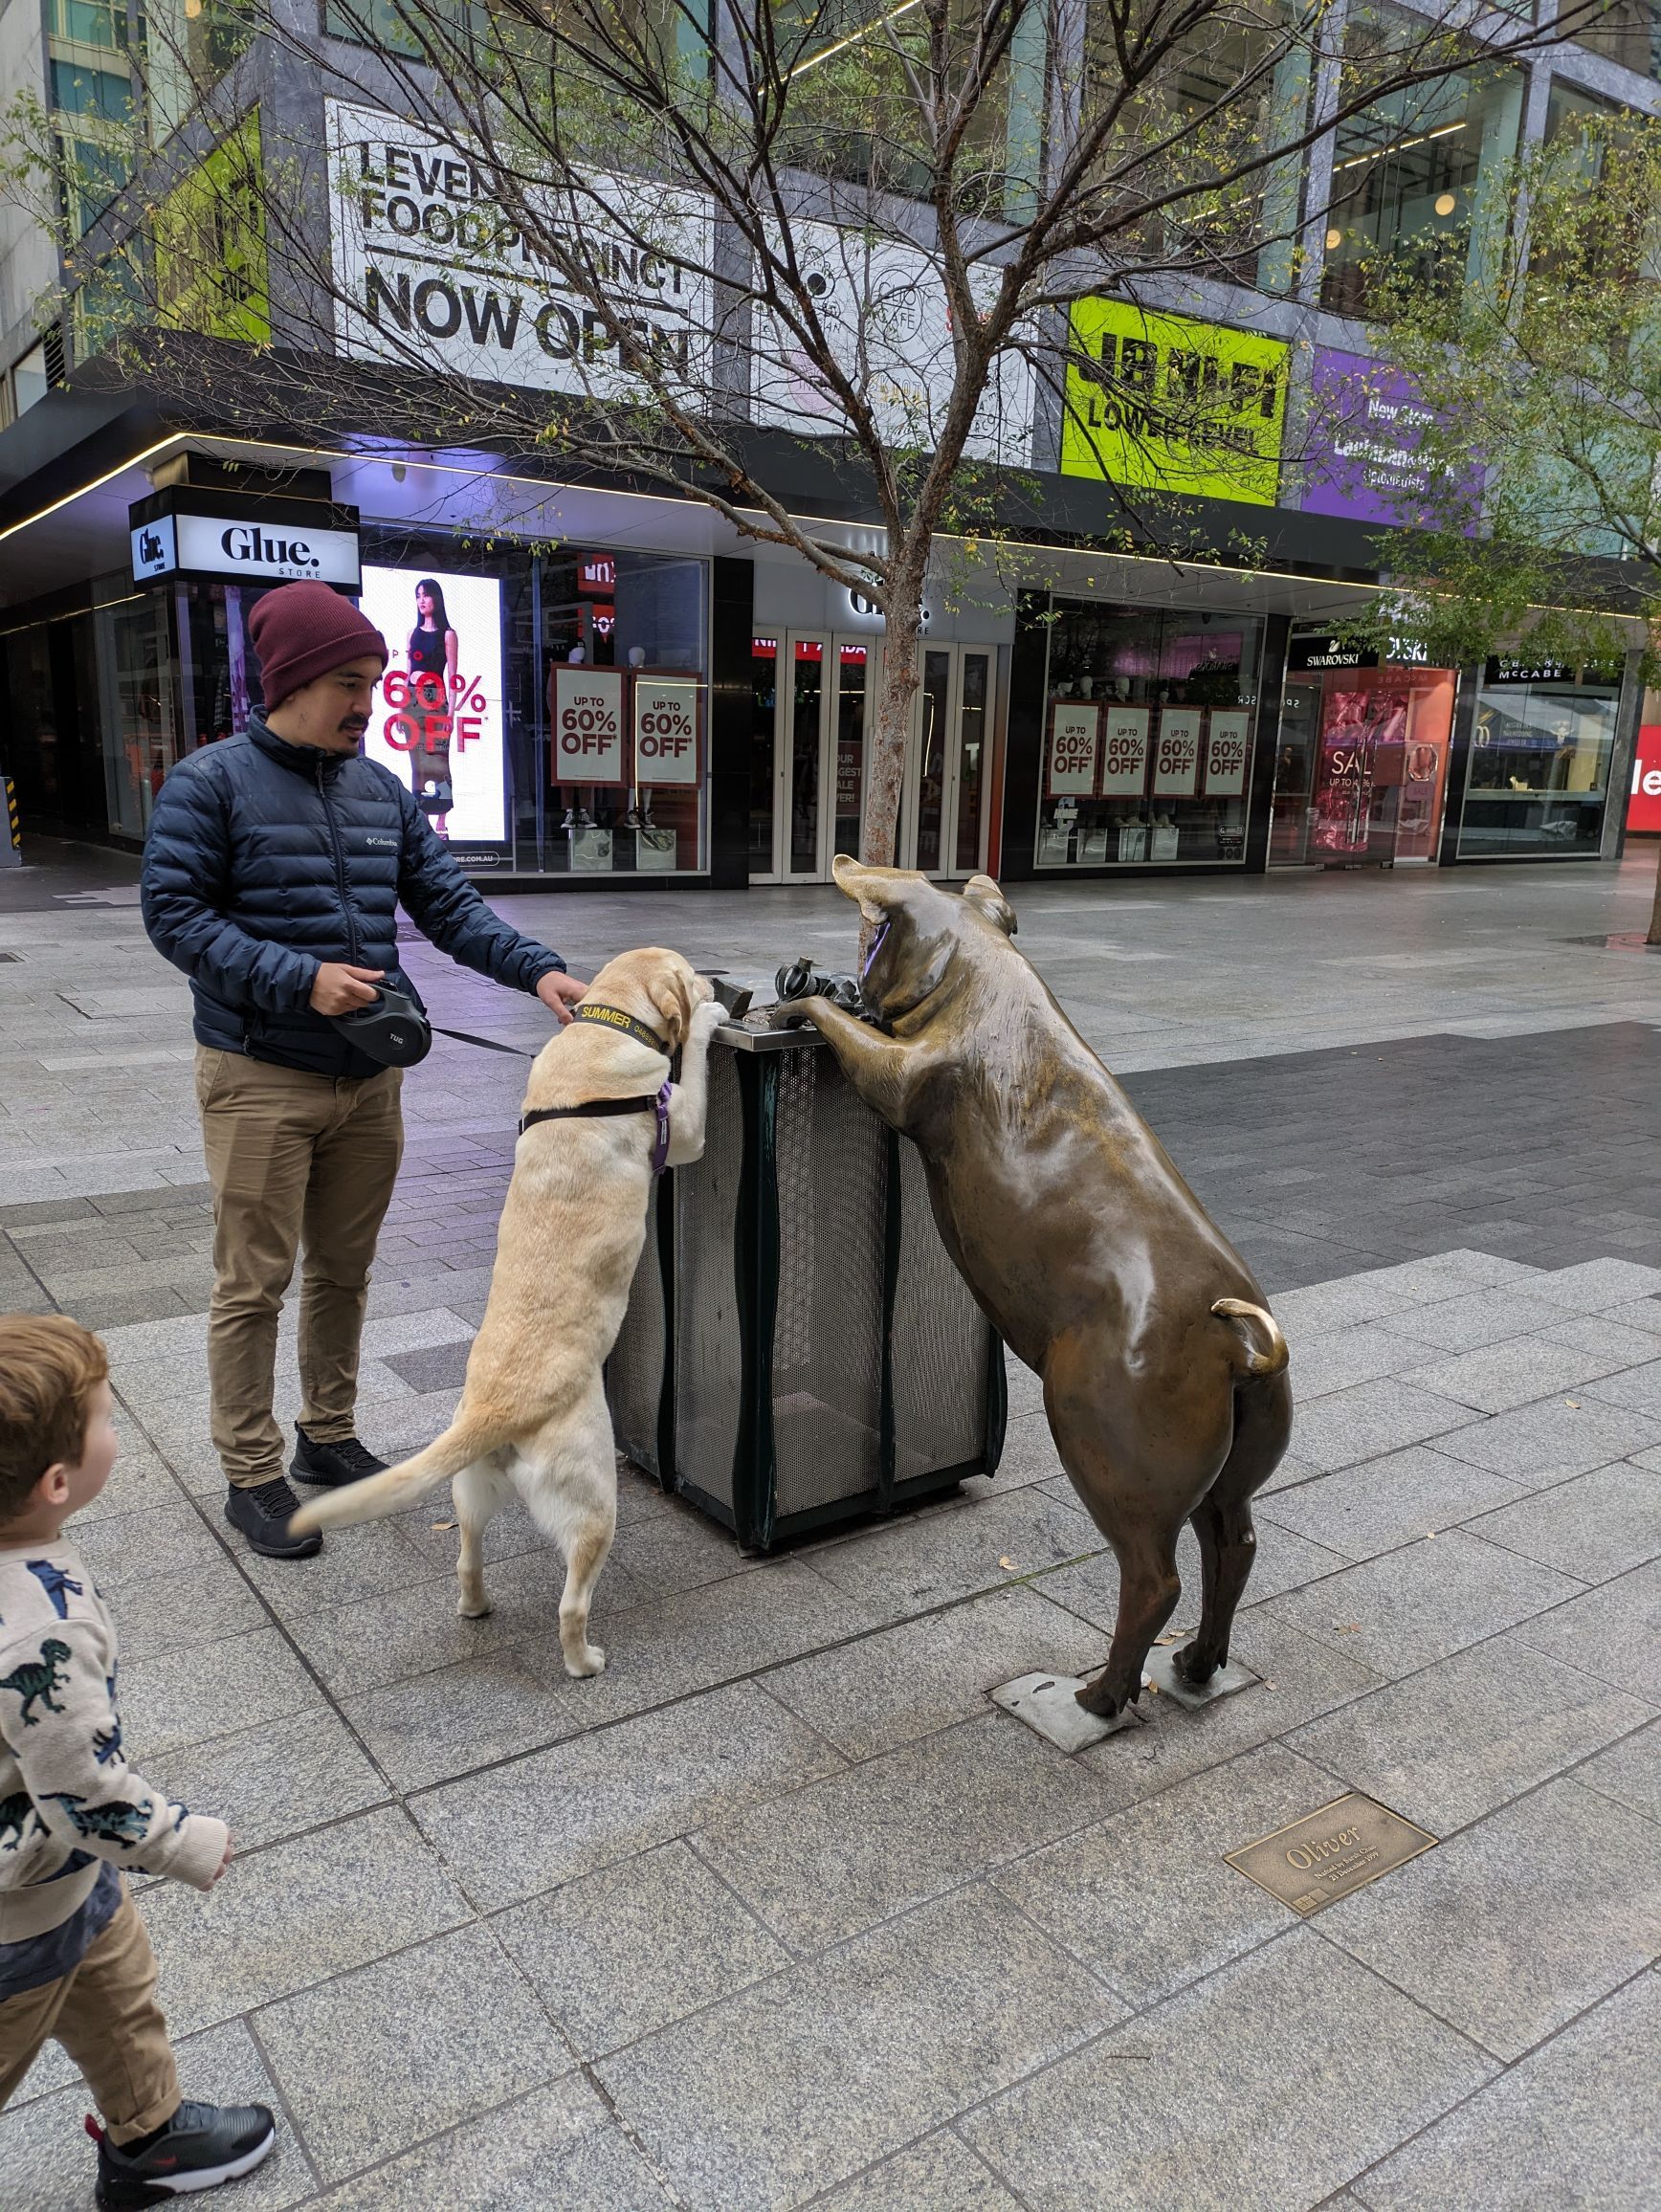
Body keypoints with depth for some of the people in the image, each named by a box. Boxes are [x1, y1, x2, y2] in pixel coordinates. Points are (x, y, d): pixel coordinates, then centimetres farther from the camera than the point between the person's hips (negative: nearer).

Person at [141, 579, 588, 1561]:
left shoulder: (384, 790, 9)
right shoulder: (210, 784, -7)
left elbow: (449, 903, 6)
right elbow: (174, 913, -10)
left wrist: (538, 968, -10)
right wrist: (298, 980, -20)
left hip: (371, 1076, 5)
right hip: (260, 1078, -5)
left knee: (345, 1271, 15)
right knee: (255, 1283, 2)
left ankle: (330, 1434, 32)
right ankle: (251, 1474, 16)